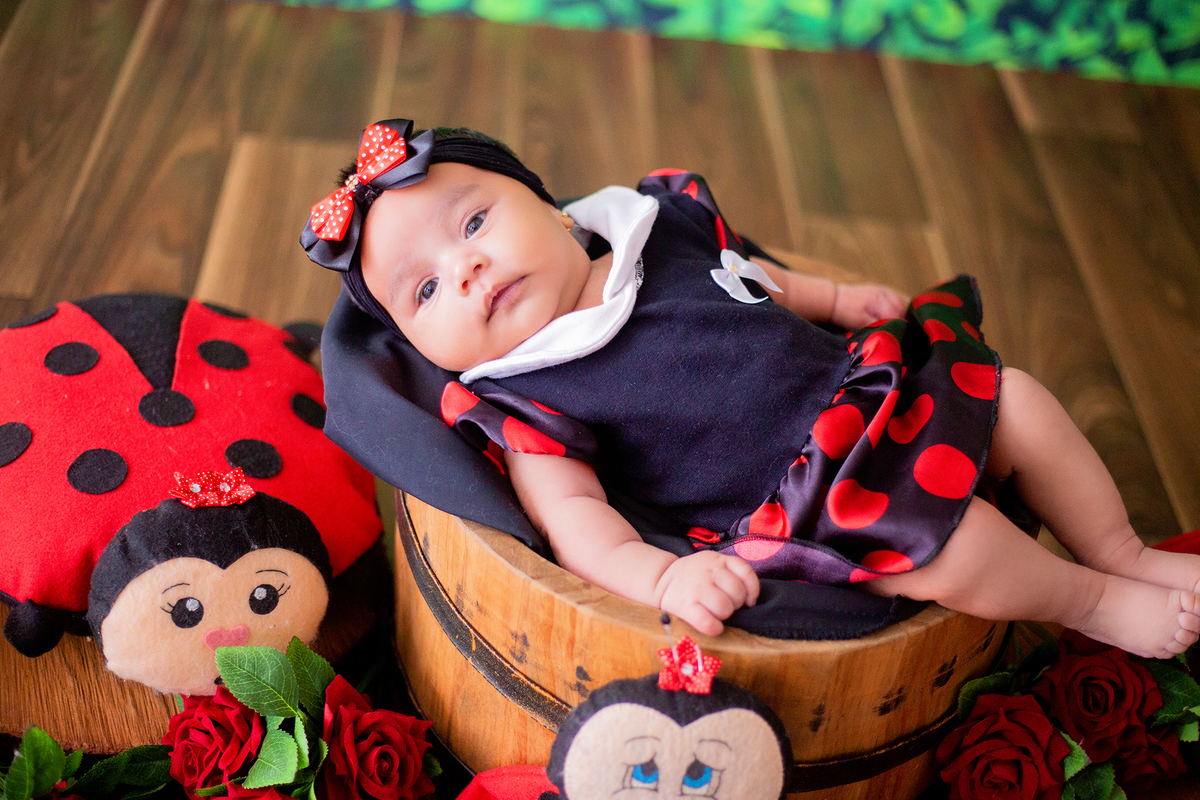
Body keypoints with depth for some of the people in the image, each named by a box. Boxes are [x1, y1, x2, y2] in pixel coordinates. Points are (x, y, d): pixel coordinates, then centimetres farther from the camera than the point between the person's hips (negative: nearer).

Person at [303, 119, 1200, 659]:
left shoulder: (655, 221, 5)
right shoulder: (525, 403, -12)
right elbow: (573, 510, -19)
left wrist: (842, 296, 14)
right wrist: (661, 576, -36)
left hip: (861, 381, 8)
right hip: (811, 496, -7)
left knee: (1017, 397, 7)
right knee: (946, 540, -26)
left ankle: (1127, 553, 26)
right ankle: (1096, 604, 5)